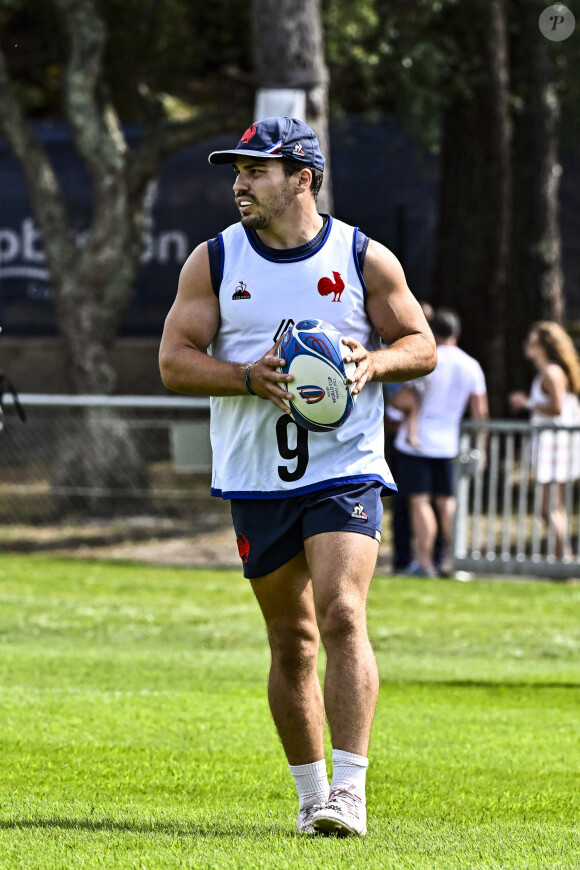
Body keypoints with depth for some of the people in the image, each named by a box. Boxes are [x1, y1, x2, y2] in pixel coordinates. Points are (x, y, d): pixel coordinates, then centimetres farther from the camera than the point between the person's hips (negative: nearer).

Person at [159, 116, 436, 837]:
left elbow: (421, 344, 7)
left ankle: (349, 790, -21)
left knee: (342, 616, -19)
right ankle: (311, 794, 20)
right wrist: (249, 378, -16)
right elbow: (174, 360, 0)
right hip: (255, 477, 3)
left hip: (347, 471, -3)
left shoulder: (364, 258, 1)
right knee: (291, 641, 8)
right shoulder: (213, 261, 4)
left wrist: (374, 363, -14)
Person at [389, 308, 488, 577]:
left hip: (415, 442, -5)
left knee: (420, 500, -4)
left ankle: (423, 561, -7)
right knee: (446, 501, 14)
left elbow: (403, 400, -19)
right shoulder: (472, 366, 3)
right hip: (448, 442, 5)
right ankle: (449, 560, 13)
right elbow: (480, 411, 6)